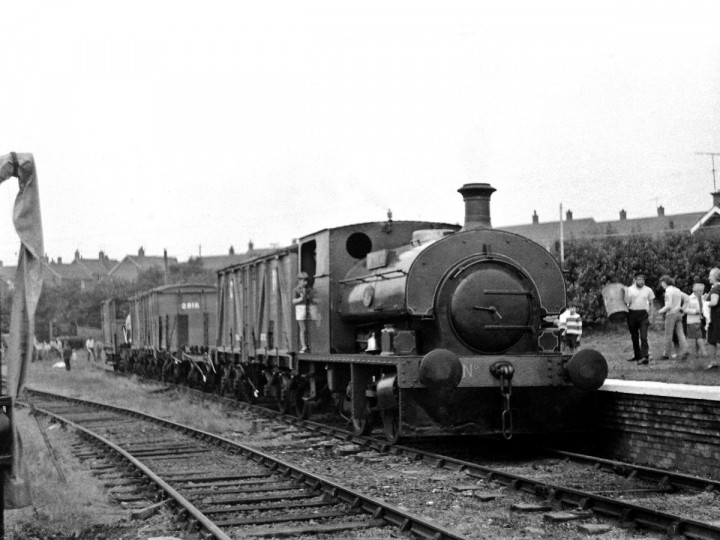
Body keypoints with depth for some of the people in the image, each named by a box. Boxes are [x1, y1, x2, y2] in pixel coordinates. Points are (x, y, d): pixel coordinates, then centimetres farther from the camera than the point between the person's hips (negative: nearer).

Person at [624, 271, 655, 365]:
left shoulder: (648, 290, 5)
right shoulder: (629, 289, 2)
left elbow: (651, 304, 12)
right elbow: (626, 302, -3)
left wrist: (651, 316, 5)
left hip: (643, 314, -2)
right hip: (632, 314, 2)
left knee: (643, 336, -13)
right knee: (634, 337, 11)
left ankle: (645, 357, -18)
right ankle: (637, 356, 24)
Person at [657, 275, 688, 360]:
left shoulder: (668, 290, -12)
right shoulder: (677, 290, 14)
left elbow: (669, 305, -18)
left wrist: (661, 310, -5)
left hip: (671, 314, -7)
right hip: (678, 313, 7)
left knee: (668, 335, 1)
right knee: (680, 333, 1)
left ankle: (666, 354, 7)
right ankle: (684, 351, -14)